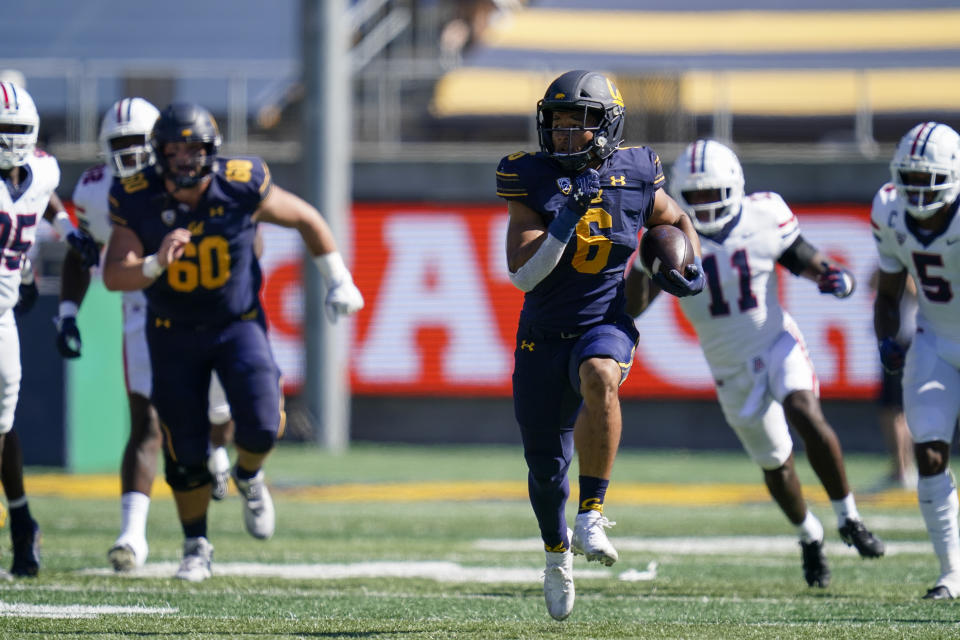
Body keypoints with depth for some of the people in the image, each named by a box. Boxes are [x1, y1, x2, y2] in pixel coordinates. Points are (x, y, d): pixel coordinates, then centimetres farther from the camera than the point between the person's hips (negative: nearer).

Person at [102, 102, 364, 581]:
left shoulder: (242, 187, -18)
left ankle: (248, 475, 17)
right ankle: (196, 548, 23)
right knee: (185, 450, 3)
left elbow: (306, 219, -1)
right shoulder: (137, 200, -17)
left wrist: (338, 281, 1)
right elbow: (114, 276, -22)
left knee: (262, 425, -19)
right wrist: (156, 264, -41)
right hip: (173, 333, 1)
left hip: (238, 322, -1)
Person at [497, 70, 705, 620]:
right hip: (543, 333, 2)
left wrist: (691, 267, 2)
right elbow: (522, 273, -14)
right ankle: (558, 550, 40)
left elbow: (676, 220, 19)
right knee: (545, 465, 9)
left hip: (605, 323, -2)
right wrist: (562, 226, -26)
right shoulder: (532, 181, -7)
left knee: (599, 378, -39)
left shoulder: (634, 179, -4)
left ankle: (593, 514, -31)